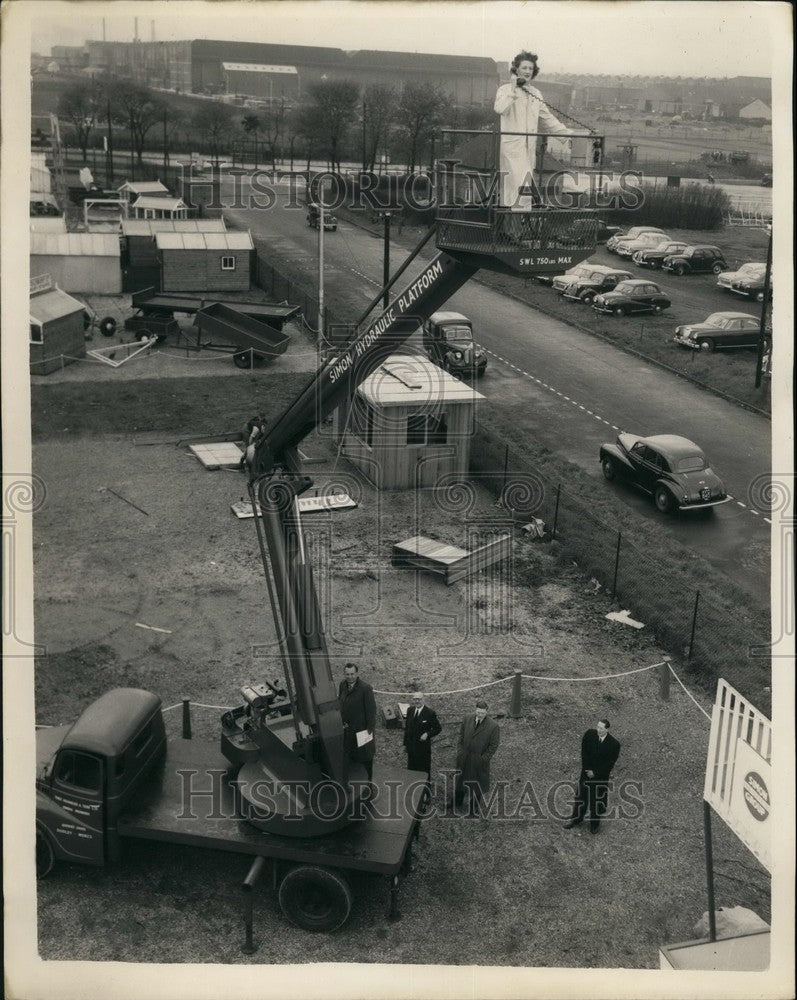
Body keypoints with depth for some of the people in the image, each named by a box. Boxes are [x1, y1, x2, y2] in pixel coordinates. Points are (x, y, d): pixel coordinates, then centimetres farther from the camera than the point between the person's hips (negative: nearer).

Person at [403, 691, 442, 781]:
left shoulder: (430, 713, -13)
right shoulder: (410, 710, 3)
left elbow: (438, 728, -7)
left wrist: (427, 734, -22)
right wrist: (405, 743, 12)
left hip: (423, 747, -5)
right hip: (411, 746, 5)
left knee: (424, 770, 6)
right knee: (411, 768, 12)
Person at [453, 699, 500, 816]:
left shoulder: (493, 726, -22)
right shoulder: (468, 718, -11)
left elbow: (493, 745, -13)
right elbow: (461, 735, 3)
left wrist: (483, 759, -13)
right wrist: (460, 750, -2)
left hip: (479, 759, -4)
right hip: (464, 756, 4)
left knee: (477, 782, 14)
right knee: (460, 777, 22)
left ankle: (474, 807, 36)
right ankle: (457, 801, 46)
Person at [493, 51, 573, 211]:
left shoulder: (536, 93, 18)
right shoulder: (505, 90, 0)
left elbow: (546, 117, 26)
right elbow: (499, 109, -21)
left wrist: (564, 131, 23)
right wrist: (513, 90, -16)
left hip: (529, 146, 6)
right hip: (511, 144, -6)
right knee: (521, 181, -17)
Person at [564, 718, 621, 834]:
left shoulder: (614, 744, -23)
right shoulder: (589, 734, -15)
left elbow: (610, 763, -16)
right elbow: (584, 752, -6)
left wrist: (595, 772, -15)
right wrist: (587, 769, -12)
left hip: (601, 776, -3)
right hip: (587, 771, 3)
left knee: (597, 800, 12)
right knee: (582, 795, 18)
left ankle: (595, 823, 34)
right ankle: (577, 818, 38)